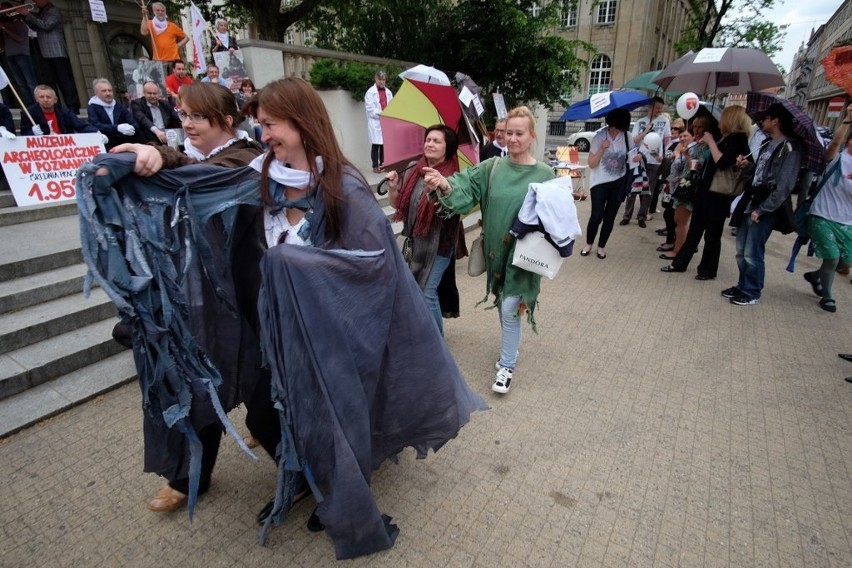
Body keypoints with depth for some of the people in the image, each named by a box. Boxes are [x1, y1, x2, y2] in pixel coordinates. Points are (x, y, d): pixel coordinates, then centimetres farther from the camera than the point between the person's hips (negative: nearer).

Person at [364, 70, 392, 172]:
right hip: (375, 122, -4)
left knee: (385, 144, 3)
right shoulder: (370, 92, 0)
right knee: (376, 144, -4)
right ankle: (375, 166, 0)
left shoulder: (388, 92, 15)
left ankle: (383, 164, 11)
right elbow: (370, 108, -6)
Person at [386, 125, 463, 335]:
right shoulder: (415, 172, 4)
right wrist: (393, 187, -6)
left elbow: (450, 211, -26)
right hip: (414, 241, 6)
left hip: (438, 244, -6)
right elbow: (398, 205, 12)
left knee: (426, 293, -4)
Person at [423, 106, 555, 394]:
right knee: (501, 305, 19)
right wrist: (445, 184, -38)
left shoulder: (544, 174, -6)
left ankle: (507, 366, 19)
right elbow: (467, 185, -16)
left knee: (510, 309, -1)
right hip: (496, 251, 4)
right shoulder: (492, 167, 0)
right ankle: (511, 348, 44)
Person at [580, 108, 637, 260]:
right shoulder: (600, 136, -11)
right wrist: (602, 148, -25)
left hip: (618, 183, 3)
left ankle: (601, 246, 23)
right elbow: (591, 164, -12)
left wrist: (638, 156, -11)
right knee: (597, 216, -8)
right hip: (600, 182, -3)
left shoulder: (626, 136, -2)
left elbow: (633, 152, 12)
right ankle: (588, 244, 15)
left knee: (610, 217, 7)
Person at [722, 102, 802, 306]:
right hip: (749, 204, 8)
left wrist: (761, 210, -18)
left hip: (764, 209, -8)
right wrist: (747, 166, 3)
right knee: (741, 251, 14)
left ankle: (752, 293, 13)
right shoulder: (768, 144, 14)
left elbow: (784, 187, -18)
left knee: (752, 254, -2)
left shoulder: (789, 148, -13)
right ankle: (742, 286, 28)